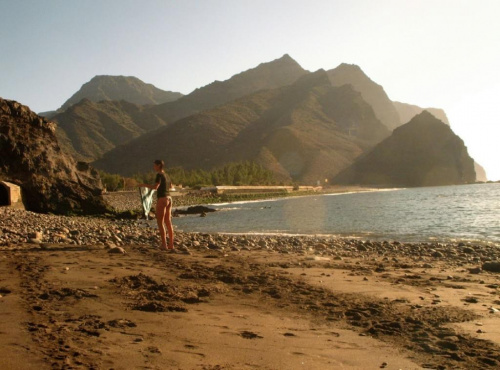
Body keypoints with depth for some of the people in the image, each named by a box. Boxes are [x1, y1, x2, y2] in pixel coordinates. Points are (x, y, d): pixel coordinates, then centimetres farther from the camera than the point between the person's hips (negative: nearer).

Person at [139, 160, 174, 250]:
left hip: (162, 200, -8)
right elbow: (170, 186, 31)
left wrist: (144, 185, -12)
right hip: (168, 199, 8)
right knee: (168, 223, 10)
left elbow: (155, 187, -25)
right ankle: (171, 245, 10)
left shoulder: (159, 175, -12)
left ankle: (164, 245, -8)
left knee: (160, 223, -4)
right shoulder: (166, 175, 15)